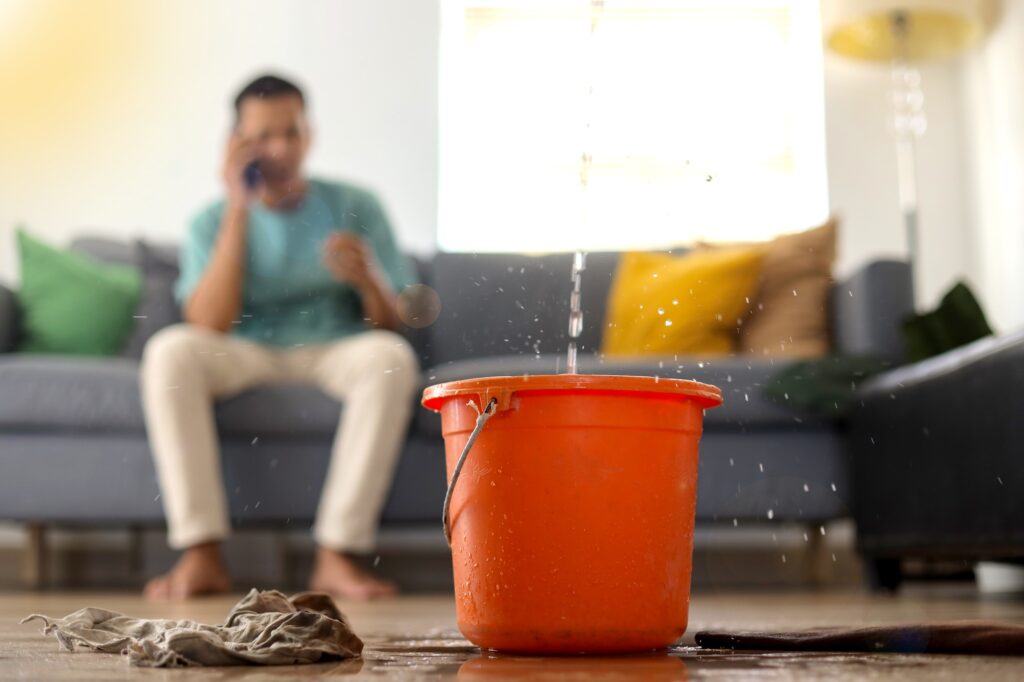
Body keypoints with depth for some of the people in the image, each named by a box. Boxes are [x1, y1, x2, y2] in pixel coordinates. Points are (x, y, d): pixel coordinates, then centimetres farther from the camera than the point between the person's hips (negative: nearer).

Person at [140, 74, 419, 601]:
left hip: (337, 353, 0)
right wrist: (238, 211, -14)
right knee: (169, 349, -30)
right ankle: (202, 553, -30)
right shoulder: (213, 222, 4)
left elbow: (391, 324, 0)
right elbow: (209, 326, -14)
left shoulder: (356, 207, 3)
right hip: (247, 357, 1)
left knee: (392, 357, -34)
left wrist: (367, 280, -24)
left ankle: (337, 555, -32)